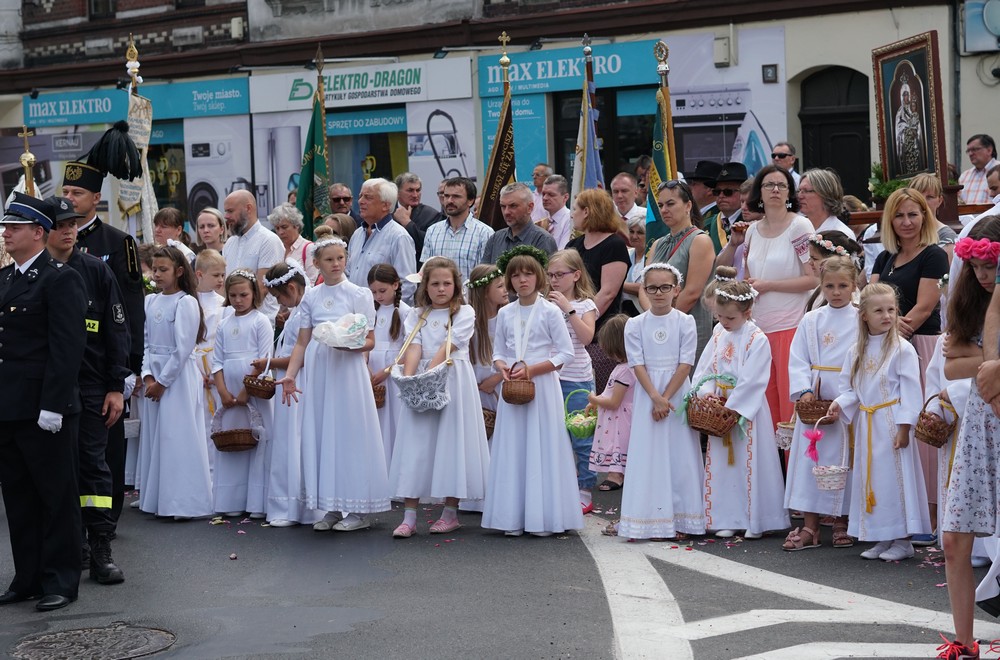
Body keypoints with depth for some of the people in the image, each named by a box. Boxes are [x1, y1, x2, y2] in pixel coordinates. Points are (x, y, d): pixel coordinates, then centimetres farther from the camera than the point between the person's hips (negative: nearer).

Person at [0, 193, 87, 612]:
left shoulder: (60, 279, -10)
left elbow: (67, 347, -15)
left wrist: (52, 405, -20)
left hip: (44, 409, -8)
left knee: (56, 496, 2)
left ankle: (60, 580, 9)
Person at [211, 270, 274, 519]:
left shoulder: (260, 321, -2)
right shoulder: (224, 325, 12)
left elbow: (264, 360, -8)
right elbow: (217, 361, 9)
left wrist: (246, 391, -12)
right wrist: (223, 392, -4)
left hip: (255, 392, -5)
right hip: (229, 392, 5)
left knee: (257, 444, -5)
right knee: (229, 445, 5)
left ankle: (258, 503, -3)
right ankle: (231, 502, 10)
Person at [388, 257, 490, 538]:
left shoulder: (464, 313, 3)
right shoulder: (417, 316, 13)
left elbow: (448, 347, -10)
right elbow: (414, 348, -1)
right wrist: (408, 378, -19)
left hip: (454, 382, -3)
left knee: (451, 444, 0)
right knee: (415, 446, -2)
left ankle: (450, 512, 11)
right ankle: (409, 516, -1)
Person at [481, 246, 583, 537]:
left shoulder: (550, 312, -4)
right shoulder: (505, 314, 9)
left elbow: (566, 353, -7)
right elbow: (498, 352, 14)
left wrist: (532, 370, -15)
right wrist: (503, 368, -9)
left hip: (542, 385, -4)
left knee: (542, 447, -2)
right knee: (512, 449, 4)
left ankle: (543, 517, 3)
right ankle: (514, 517, 8)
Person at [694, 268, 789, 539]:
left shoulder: (758, 340, -12)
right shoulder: (719, 337, 9)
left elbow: (751, 381, -17)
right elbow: (704, 369, 9)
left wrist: (731, 408, -17)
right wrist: (706, 391, -10)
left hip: (747, 411, -6)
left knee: (750, 464, -2)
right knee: (721, 464, 8)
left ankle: (755, 520, 7)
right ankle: (727, 519, 15)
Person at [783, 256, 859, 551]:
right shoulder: (811, 321, 7)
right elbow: (797, 361, 4)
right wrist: (804, 391, -11)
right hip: (814, 403, 2)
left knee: (845, 459, 4)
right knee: (811, 459, 1)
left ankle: (842, 522, 18)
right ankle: (809, 527, 5)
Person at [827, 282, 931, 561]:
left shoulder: (902, 349, -9)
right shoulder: (856, 351, 9)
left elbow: (911, 391, -11)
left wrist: (904, 427, -16)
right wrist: (839, 404, -7)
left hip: (891, 424, -6)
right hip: (866, 425, 6)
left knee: (895, 478, -3)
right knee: (870, 479, 10)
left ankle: (902, 540, 7)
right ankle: (881, 538, 20)